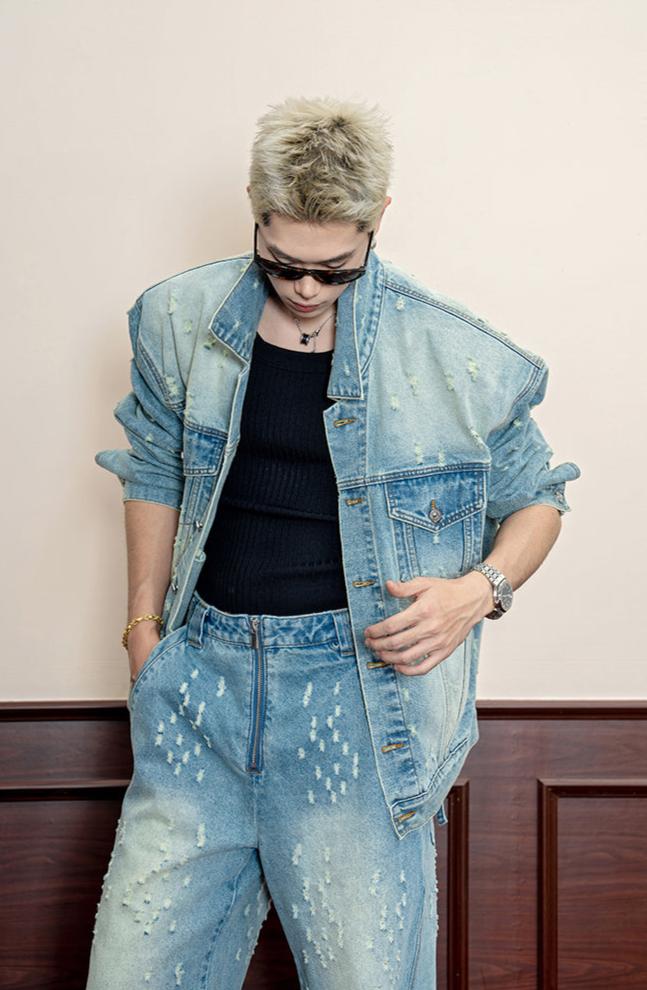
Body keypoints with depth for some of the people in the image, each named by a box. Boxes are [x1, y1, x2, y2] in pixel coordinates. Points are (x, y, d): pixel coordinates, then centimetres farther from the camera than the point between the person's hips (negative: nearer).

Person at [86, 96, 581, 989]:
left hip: (356, 682, -2)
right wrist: (144, 623, 15)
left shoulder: (456, 357, -5)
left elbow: (536, 497, 9)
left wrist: (480, 588, -10)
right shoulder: (182, 319, 3)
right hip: (202, 678, 3)